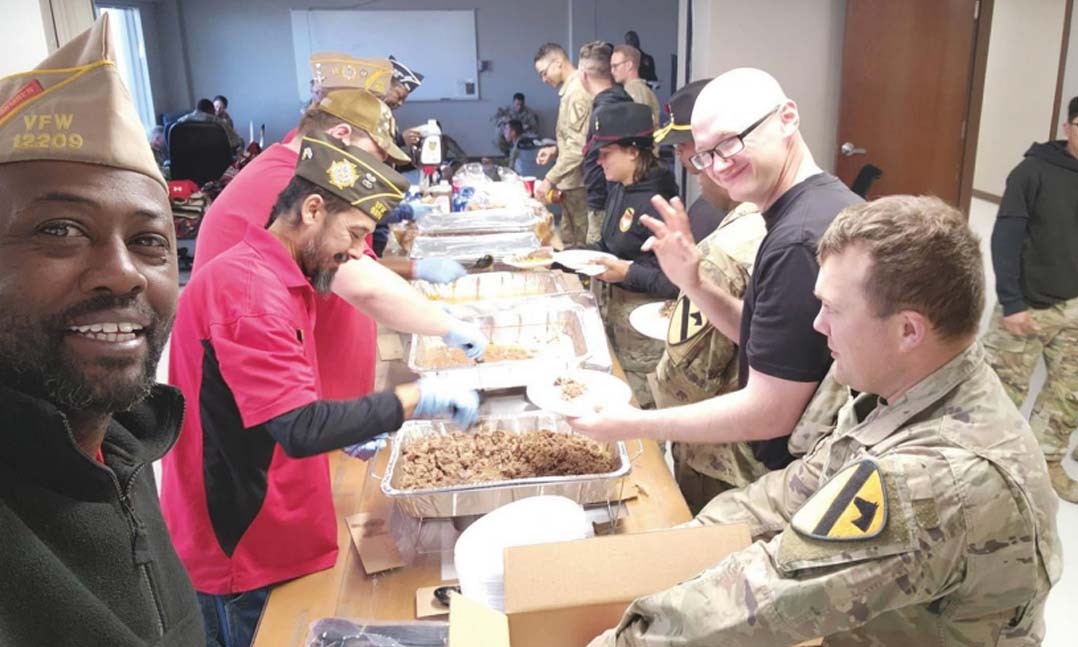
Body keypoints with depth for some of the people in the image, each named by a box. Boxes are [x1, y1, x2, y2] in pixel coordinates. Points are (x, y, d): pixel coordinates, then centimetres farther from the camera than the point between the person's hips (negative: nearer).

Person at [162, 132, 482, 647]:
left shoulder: (271, 278, 8)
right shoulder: (248, 287, -24)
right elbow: (301, 429, -30)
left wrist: (344, 430, 6)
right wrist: (417, 399, -24)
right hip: (241, 553, -9)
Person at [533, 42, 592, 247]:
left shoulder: (576, 93, -17)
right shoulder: (570, 89, 13)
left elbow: (578, 148, -23)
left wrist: (550, 179, -22)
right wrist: (555, 149, 10)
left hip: (577, 183, -10)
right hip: (571, 182, 10)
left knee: (577, 245, -2)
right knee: (569, 240, 15)